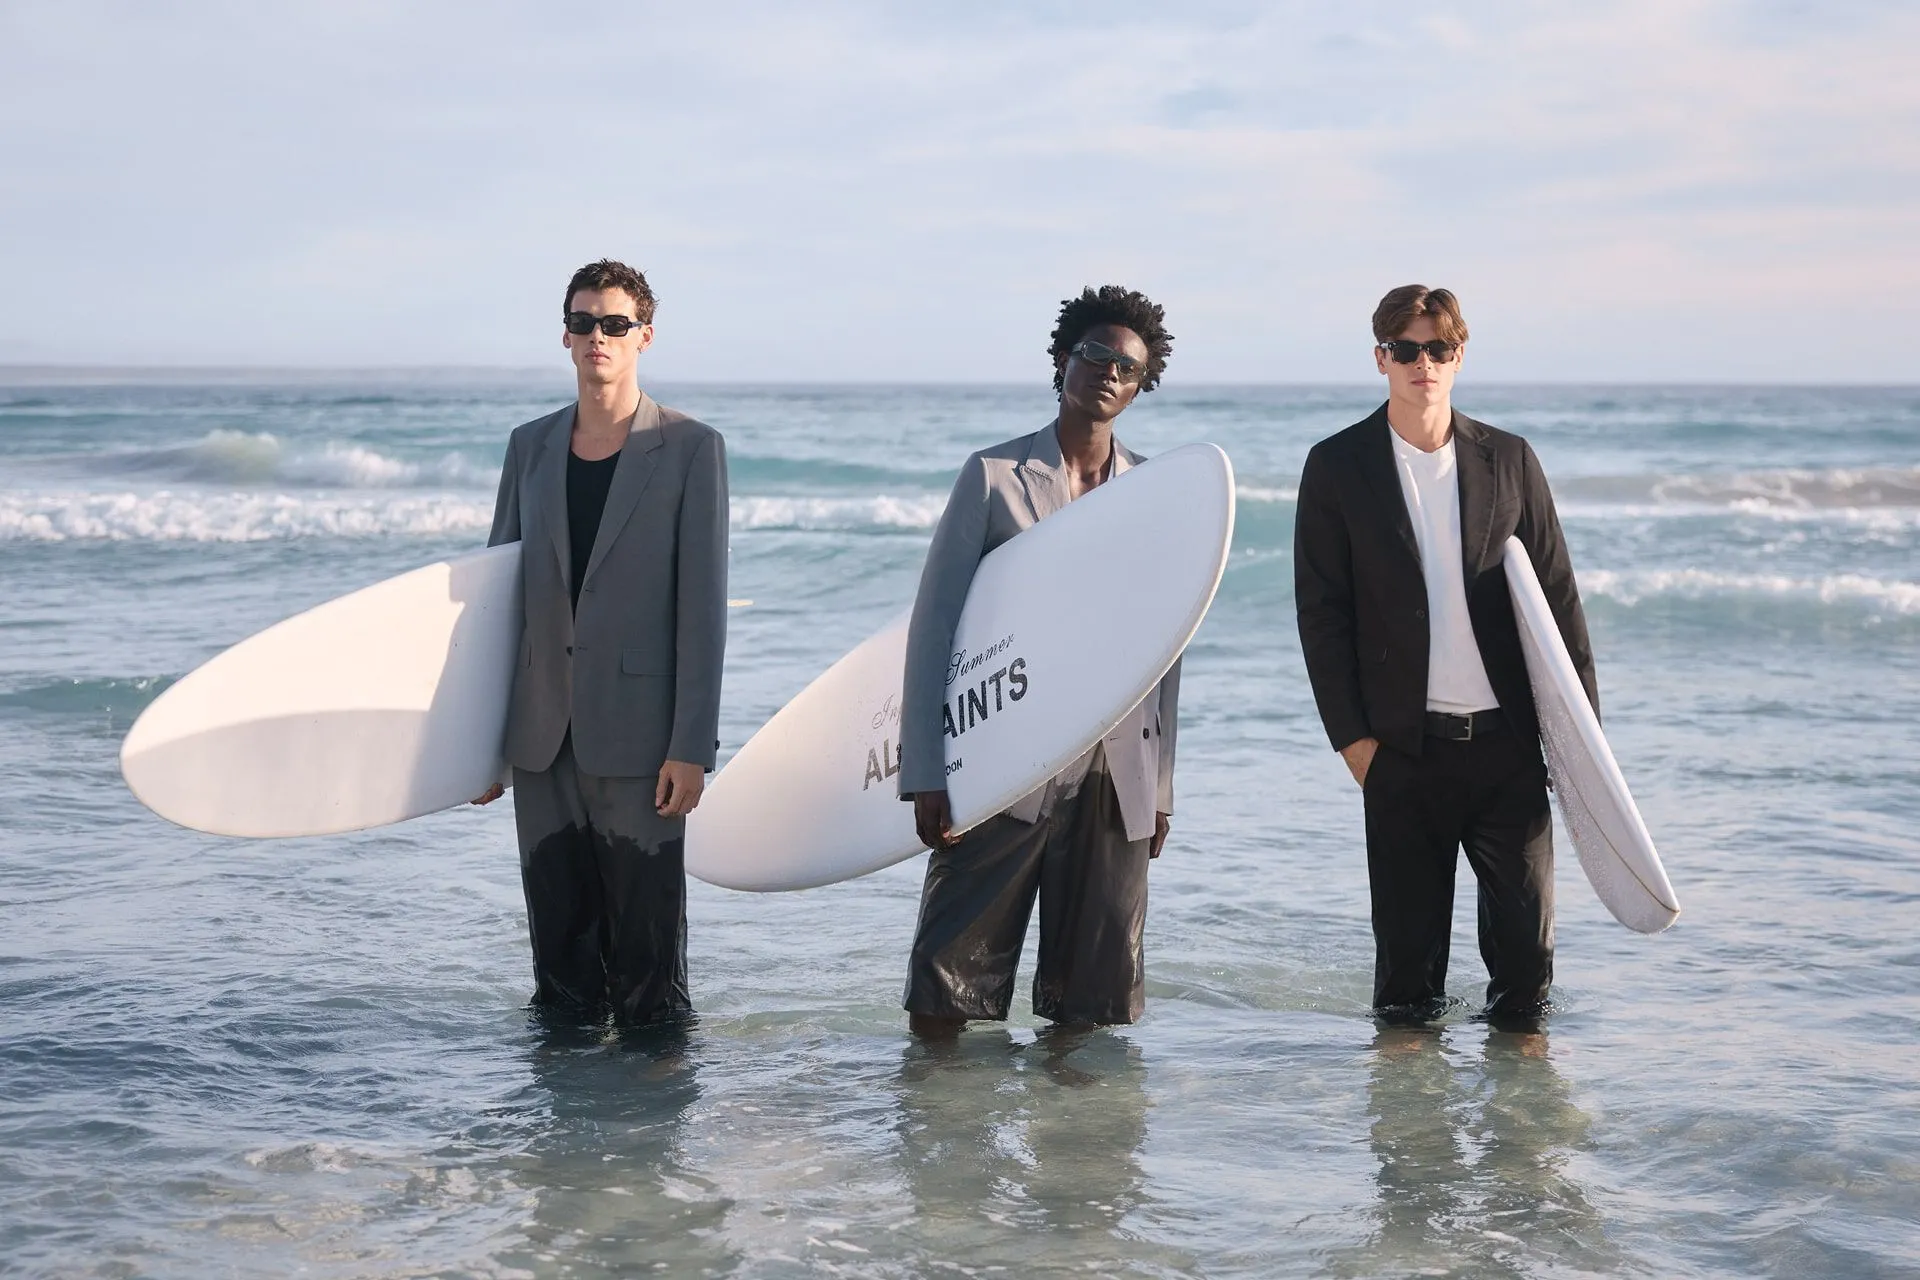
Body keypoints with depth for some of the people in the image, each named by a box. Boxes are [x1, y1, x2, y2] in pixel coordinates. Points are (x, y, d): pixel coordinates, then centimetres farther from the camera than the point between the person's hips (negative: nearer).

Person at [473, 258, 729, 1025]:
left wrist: (691, 746, -12)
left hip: (635, 736, -4)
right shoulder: (531, 446, 12)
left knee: (646, 929, -1)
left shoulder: (690, 450, -2)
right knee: (558, 927, 10)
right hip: (542, 734, 4)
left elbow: (702, 606, -6)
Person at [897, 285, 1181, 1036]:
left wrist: (1161, 784, 12)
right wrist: (926, 774, -7)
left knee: (1089, 1001, 7)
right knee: (944, 1001, -2)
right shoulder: (995, 475, 2)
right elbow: (934, 623, 0)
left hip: (1115, 777, 3)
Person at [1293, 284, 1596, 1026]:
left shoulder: (1510, 460, 7)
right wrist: (1350, 735, -4)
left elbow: (1557, 596, 8)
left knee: (1525, 929, 4)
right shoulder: (1337, 468, 2)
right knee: (1407, 936, 5)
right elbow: (1320, 611, 1)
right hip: (1402, 744, -1)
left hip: (1507, 741, 1)